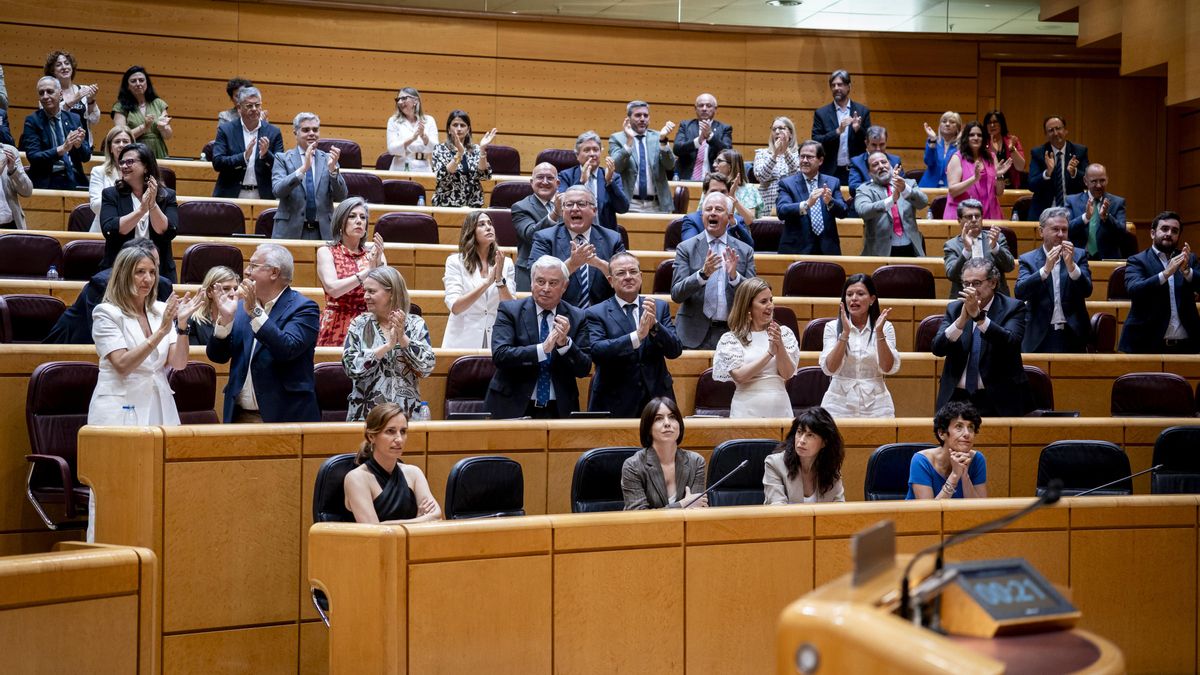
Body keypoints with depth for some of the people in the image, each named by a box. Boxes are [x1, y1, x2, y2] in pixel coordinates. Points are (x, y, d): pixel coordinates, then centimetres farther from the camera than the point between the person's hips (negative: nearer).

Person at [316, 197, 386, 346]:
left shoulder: (373, 251, 9)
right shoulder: (326, 252, 3)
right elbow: (333, 288, -13)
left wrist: (379, 262, -15)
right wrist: (367, 271, -18)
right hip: (337, 327, -2)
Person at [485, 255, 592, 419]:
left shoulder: (577, 318, 3)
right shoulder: (509, 311, -2)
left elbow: (584, 369, -1)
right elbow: (499, 355, -15)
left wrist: (565, 343, -19)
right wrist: (542, 349, -25)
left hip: (558, 410, 2)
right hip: (512, 408, -2)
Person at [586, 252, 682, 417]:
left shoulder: (660, 307, 7)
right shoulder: (596, 313, -2)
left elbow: (675, 351, -2)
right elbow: (596, 351, -18)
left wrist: (655, 325, -20)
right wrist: (637, 335, -27)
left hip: (656, 399, 3)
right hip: (615, 404, -3)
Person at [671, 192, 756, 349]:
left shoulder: (745, 251, 7)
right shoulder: (686, 248, 3)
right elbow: (676, 295, -6)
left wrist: (734, 276, -15)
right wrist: (703, 273, -22)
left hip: (732, 334, 1)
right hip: (696, 334, -1)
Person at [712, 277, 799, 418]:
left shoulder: (784, 333, 5)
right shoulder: (731, 339, -1)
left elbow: (787, 374, -2)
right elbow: (739, 376, -12)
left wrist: (780, 345, -17)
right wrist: (770, 352, -17)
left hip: (780, 408, 2)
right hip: (747, 410, -2)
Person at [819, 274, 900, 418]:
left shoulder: (885, 327, 1)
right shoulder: (832, 327, 0)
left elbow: (888, 368, -9)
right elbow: (830, 369, -11)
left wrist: (879, 332, -18)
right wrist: (845, 332, -19)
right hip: (839, 403, 0)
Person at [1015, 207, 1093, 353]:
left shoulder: (1079, 255, 6)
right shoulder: (1028, 259, 3)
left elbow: (1087, 291, -4)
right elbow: (1020, 293, -12)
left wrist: (1071, 265, -19)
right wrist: (1046, 268, -23)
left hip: (1073, 337, 1)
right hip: (1040, 339, -1)